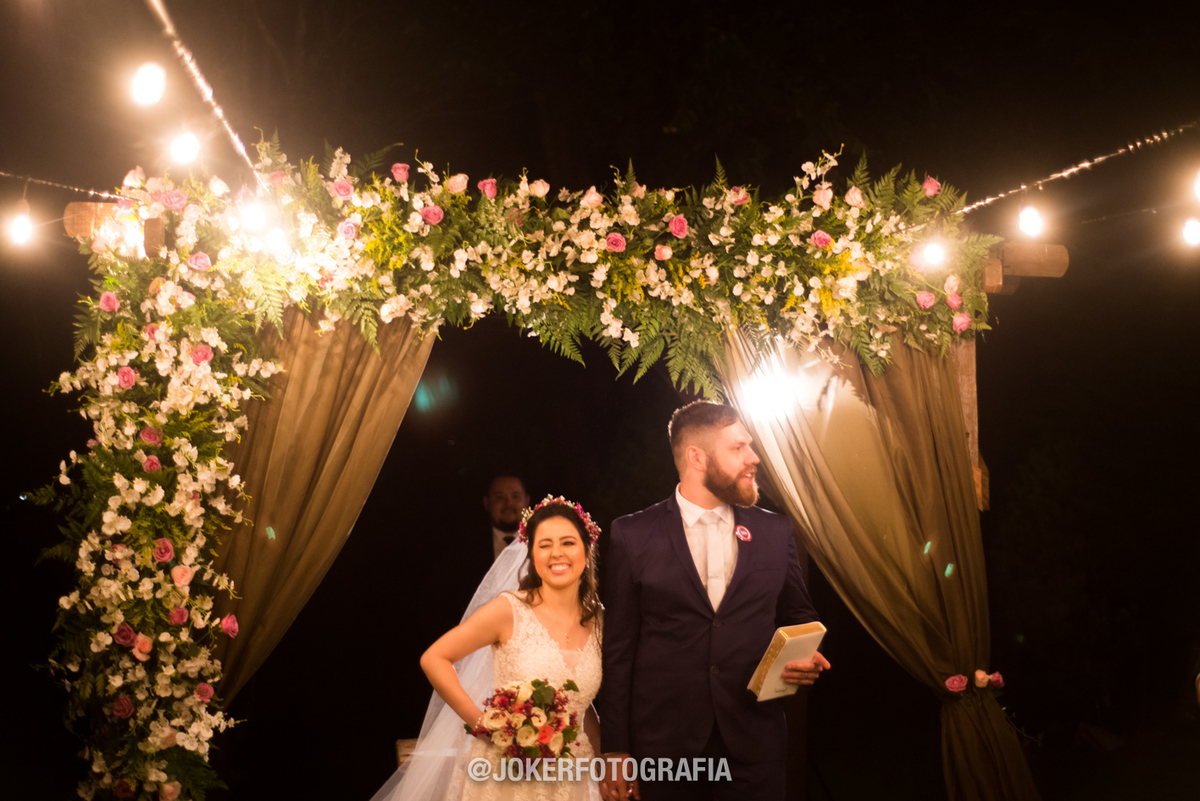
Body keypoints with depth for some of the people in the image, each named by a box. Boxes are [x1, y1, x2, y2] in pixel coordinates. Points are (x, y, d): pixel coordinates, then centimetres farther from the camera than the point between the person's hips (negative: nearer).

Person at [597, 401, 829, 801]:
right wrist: (616, 750, -3)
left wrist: (807, 658, -6)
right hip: (665, 745, -2)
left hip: (754, 747, 2)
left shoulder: (775, 532, 7)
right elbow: (618, 650, 0)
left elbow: (799, 616, 18)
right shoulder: (633, 535, 0)